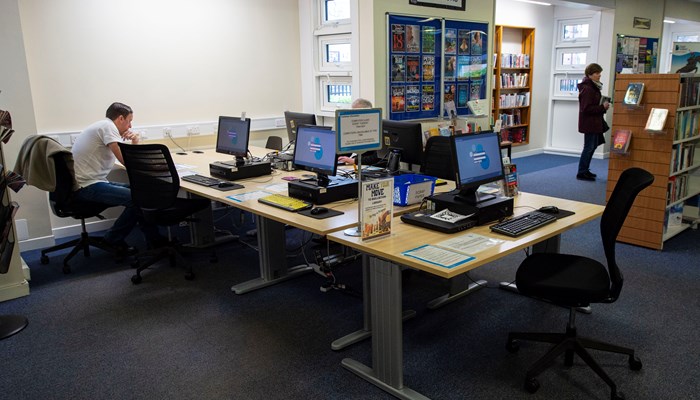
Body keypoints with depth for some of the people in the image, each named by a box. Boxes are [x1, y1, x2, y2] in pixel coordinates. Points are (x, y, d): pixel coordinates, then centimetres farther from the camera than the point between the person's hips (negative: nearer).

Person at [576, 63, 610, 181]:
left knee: (592, 146, 15)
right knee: (589, 147, -4)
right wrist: (602, 107, -20)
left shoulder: (594, 87, 13)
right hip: (589, 123, -10)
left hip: (595, 122, 10)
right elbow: (586, 108, -22)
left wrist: (603, 106, 7)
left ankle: (585, 170, 25)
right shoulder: (587, 89, -18)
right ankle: (581, 173, 4)